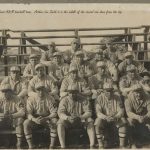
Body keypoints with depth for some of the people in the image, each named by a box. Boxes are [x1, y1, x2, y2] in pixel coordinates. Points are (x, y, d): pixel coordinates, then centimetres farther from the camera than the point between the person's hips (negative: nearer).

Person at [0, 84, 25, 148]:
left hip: (14, 121, -2)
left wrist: (10, 116, -38)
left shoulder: (16, 99, -12)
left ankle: (19, 145, -26)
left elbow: (22, 112, -24)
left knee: (20, 119, -33)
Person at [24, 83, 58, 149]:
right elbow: (28, 114, -13)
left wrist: (46, 118, -33)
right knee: (26, 123, -30)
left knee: (55, 122, -32)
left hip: (47, 120, 0)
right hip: (35, 120, 0)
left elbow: (54, 112, -12)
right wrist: (35, 119, -35)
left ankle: (52, 146, -25)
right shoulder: (31, 99, -6)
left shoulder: (50, 99, -7)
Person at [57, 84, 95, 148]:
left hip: (81, 121, 0)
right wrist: (68, 118, -40)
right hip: (68, 121, 0)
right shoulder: (64, 100, -7)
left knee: (90, 121, -28)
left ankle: (92, 145, -31)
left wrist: (80, 117, -34)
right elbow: (60, 113, -18)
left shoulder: (83, 100, -6)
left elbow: (88, 112, -14)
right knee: (60, 123, -31)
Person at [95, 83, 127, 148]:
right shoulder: (100, 98, -12)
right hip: (104, 118, -1)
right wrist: (106, 117, -38)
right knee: (98, 123, -32)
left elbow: (121, 111, -12)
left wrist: (115, 117, -34)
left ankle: (122, 145, -18)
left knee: (123, 122, -29)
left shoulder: (117, 97, -8)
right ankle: (100, 145, -20)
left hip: (115, 118, 1)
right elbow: (98, 112, -18)